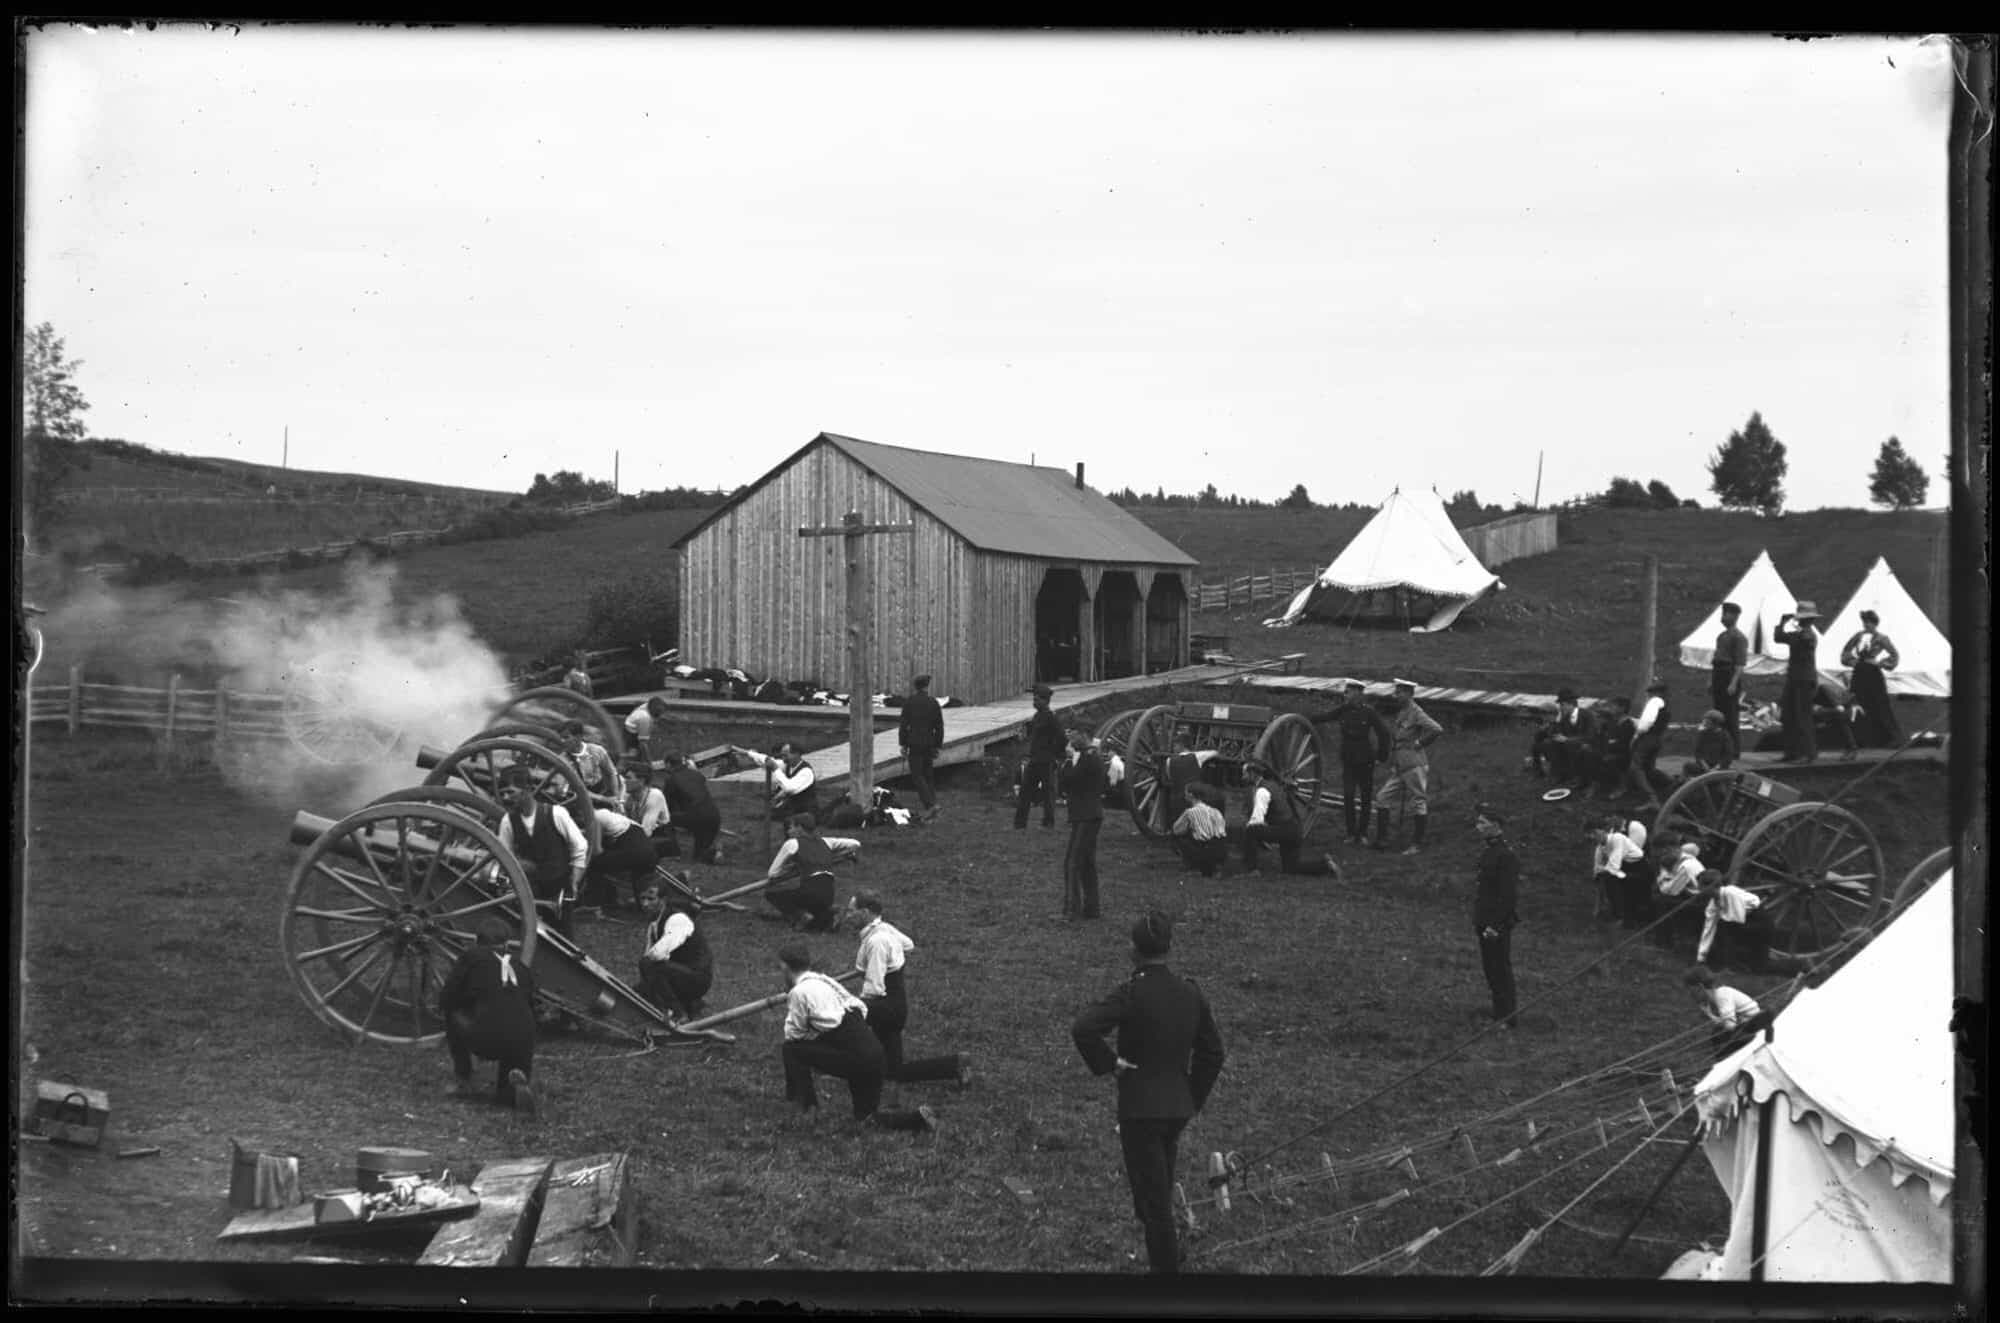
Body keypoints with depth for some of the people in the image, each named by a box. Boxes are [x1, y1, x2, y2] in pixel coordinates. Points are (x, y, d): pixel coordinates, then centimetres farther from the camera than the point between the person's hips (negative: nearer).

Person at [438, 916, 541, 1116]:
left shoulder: (471, 958, 10)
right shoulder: (522, 967, 23)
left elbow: (445, 1003, 12)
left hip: (485, 1039, -4)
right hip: (522, 1043, 4)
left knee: (451, 1014, 24)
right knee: (508, 1094, 26)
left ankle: (462, 1080, 21)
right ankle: (516, 1079, -10)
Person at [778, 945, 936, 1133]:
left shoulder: (799, 992, -6)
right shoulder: (827, 982, 18)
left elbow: (793, 1035, 1)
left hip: (855, 1059, -8)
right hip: (874, 1053, 8)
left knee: (790, 1050, 4)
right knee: (867, 1116, 21)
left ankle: (806, 1104, 10)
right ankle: (918, 1118, 3)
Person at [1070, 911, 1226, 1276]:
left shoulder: (1131, 993, -16)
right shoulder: (1190, 993, 1)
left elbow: (1082, 1029, -29)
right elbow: (1212, 1052, 8)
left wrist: (1109, 1062, -15)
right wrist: (1192, 1100, 15)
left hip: (1140, 1109, -6)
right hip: (1178, 1108, 6)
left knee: (1154, 1200, 3)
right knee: (1158, 1194, 23)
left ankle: (1167, 1267, 7)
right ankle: (1165, 1260, 30)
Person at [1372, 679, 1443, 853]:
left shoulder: (1416, 713, -11)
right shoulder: (1397, 713, 13)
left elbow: (1437, 729, -22)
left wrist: (1419, 743, -13)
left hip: (1414, 766, -9)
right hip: (1398, 767, 9)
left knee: (1418, 804, 1)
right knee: (1382, 800, 5)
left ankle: (1416, 844, 8)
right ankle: (1382, 840, 9)